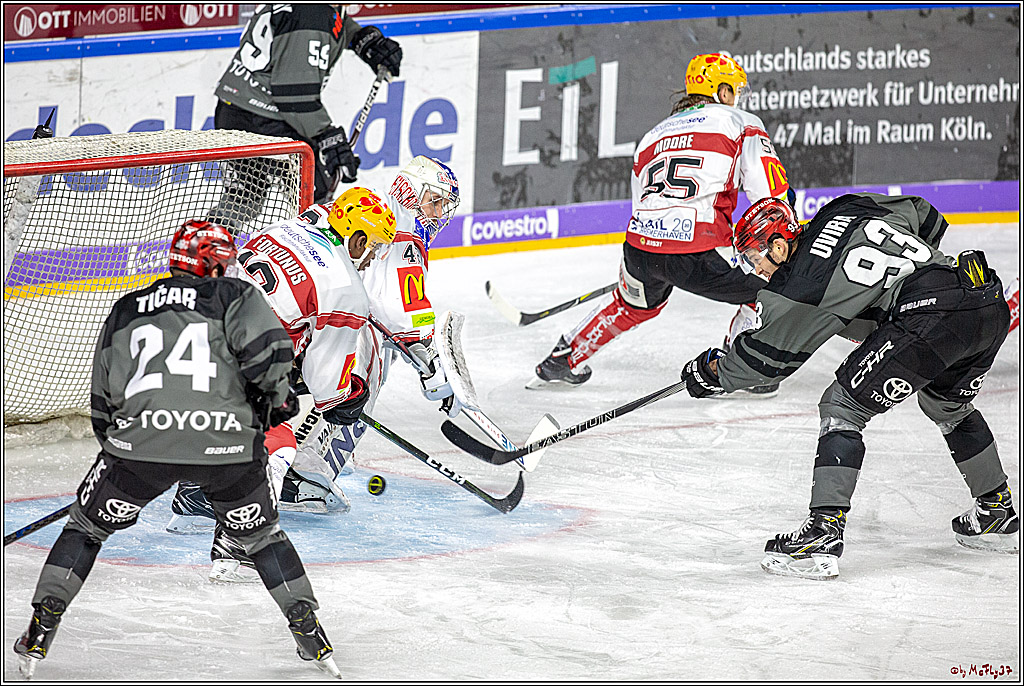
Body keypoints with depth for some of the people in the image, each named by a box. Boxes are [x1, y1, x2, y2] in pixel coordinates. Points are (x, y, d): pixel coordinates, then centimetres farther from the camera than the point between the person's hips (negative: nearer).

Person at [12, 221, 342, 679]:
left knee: (87, 524, 21)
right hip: (226, 443, -1)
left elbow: (104, 401, 22)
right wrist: (276, 398, 12)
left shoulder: (125, 310, 22)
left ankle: (39, 632, 13)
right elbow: (267, 351, -6)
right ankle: (308, 631, 17)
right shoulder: (235, 296, 12)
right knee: (260, 533, 22)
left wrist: (118, 446, 36)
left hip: (139, 436, 1)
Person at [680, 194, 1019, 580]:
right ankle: (997, 514, 44)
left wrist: (713, 374, 26)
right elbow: (926, 219, 31)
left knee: (842, 407, 1)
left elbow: (768, 355, 10)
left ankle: (823, 534, -8)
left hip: (930, 315, -9)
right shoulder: (847, 209, 20)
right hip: (992, 305, 9)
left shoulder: (802, 282, 0)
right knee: (947, 404, 35)